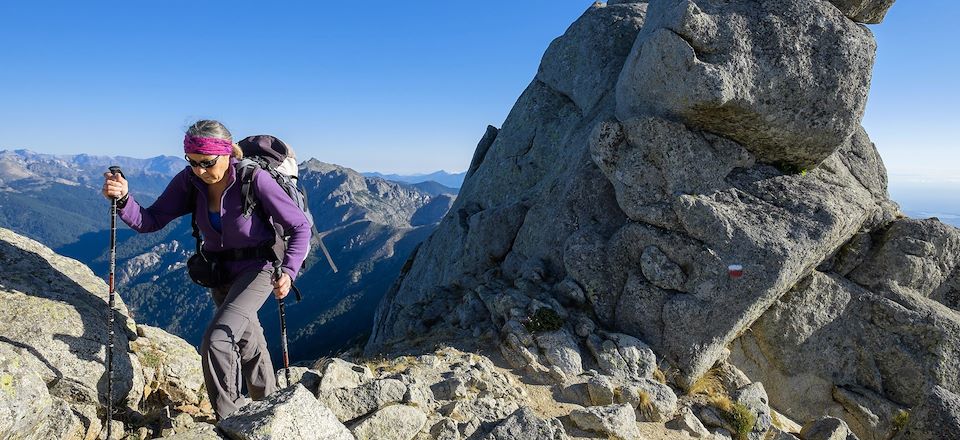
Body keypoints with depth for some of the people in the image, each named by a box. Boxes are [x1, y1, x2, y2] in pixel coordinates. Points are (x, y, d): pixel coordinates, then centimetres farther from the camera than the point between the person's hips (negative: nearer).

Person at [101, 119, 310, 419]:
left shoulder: (255, 179, -26)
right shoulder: (189, 182, -11)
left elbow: (300, 226, -22)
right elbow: (150, 221, -10)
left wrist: (288, 271, -34)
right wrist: (123, 199, -29)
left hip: (257, 268, -6)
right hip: (219, 271, 7)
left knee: (216, 340, -20)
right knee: (247, 342, 22)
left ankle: (231, 421, 1)